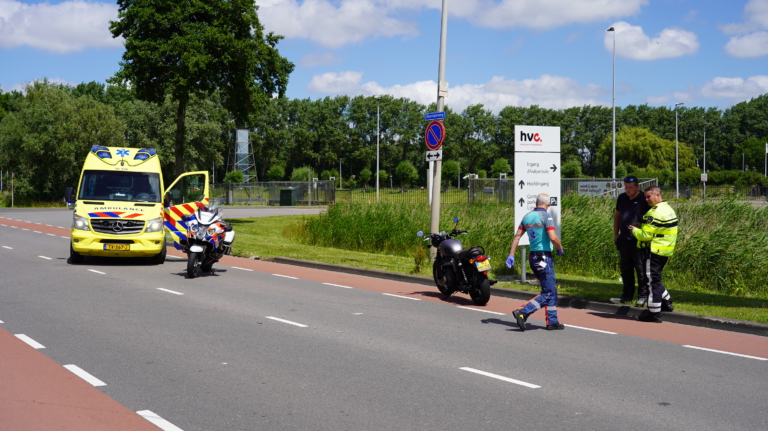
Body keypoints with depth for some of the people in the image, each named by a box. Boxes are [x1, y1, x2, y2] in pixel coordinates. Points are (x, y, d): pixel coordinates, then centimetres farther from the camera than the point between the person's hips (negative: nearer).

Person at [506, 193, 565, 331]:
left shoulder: (527, 217, 11)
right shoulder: (546, 217, -11)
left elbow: (517, 236, 10)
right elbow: (553, 238, -21)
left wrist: (511, 255, 12)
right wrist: (560, 249, -2)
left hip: (533, 257, 8)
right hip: (544, 258, -8)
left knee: (551, 290, 15)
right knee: (548, 293, -5)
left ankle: (552, 321, 16)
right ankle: (522, 312, -15)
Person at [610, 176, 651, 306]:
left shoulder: (643, 200, -10)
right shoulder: (622, 198, 8)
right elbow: (617, 216, 19)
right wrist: (615, 234, 15)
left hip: (638, 241, -6)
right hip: (624, 239, 6)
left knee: (640, 269, -1)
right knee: (625, 268, 11)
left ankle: (643, 296, 7)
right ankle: (627, 296, 21)